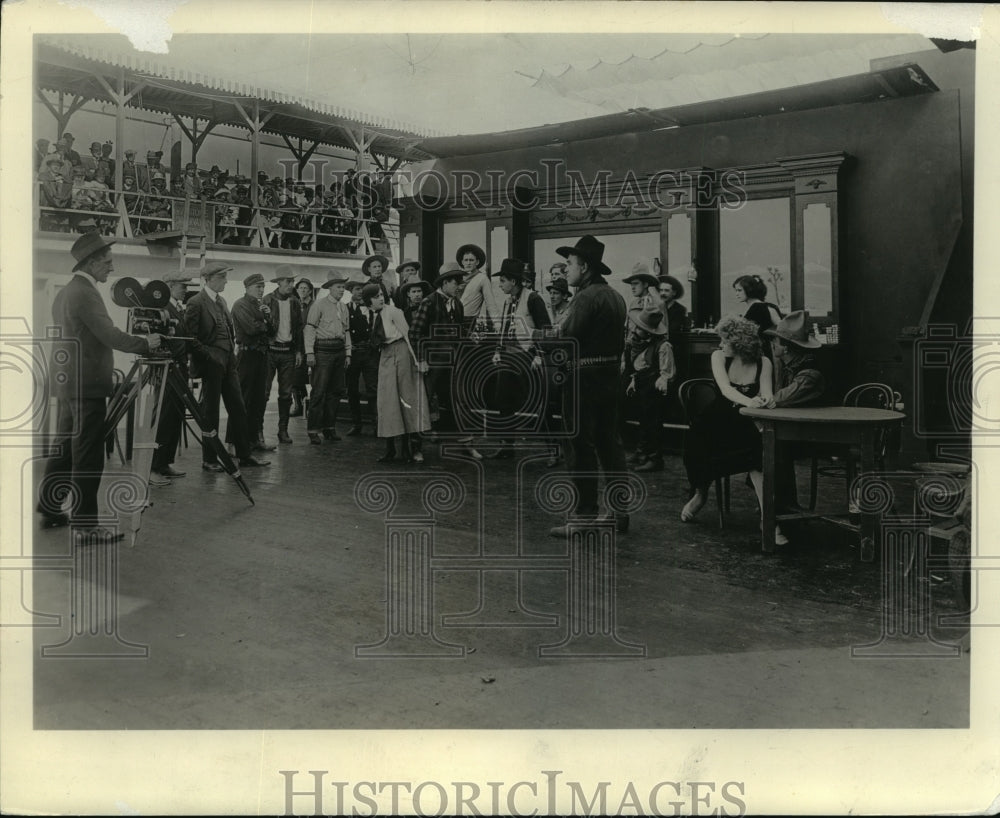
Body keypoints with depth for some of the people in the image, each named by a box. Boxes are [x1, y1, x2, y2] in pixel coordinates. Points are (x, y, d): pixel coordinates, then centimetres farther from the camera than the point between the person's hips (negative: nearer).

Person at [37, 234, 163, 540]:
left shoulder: (64, 293, 16)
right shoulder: (85, 293, -15)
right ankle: (86, 525, -6)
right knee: (88, 456, -8)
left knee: (64, 447, 17)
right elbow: (109, 335, -21)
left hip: (68, 383, 10)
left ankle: (50, 510, 25)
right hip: (87, 385, -10)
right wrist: (145, 344, -9)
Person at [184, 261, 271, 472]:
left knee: (238, 409, 8)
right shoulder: (195, 303, -10)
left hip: (228, 363, 8)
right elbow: (191, 338, -13)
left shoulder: (221, 301, 15)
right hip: (211, 365, -8)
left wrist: (233, 349, 11)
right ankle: (209, 460, 10)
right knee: (210, 413, 1)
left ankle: (245, 455, 14)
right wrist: (210, 356, -16)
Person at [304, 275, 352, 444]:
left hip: (339, 351, 7)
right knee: (319, 392, -8)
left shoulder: (343, 307, 17)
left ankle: (329, 427, 16)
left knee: (336, 391, 8)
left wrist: (348, 353, 14)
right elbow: (310, 328, -7)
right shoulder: (319, 304, -3)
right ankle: (313, 430, -5)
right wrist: (309, 352, -14)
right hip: (323, 350, -7)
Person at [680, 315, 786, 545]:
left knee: (756, 454, -32)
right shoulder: (719, 356, -5)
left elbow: (767, 395, -13)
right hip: (719, 420, 1)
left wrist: (764, 400, -39)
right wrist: (749, 401, -41)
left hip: (747, 425, -1)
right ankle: (700, 492, 1)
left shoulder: (763, 363, -4)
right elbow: (725, 389, -21)